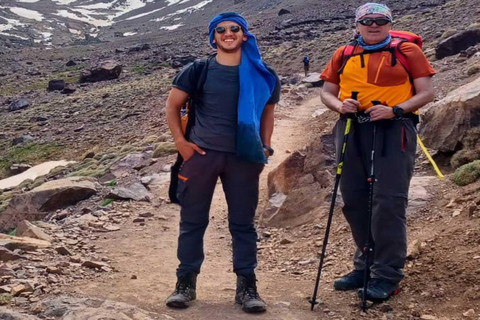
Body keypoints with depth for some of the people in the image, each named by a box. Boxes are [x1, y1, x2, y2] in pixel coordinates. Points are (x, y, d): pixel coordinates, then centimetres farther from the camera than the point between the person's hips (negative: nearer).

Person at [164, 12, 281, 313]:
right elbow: (173, 106, 8)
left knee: (243, 223, 5)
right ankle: (186, 283, 14)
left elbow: (267, 111, 17)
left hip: (243, 158, 1)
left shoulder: (260, 75, 6)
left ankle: (247, 286, 13)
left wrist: (264, 147, 6)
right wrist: (180, 141, -2)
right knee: (193, 220, 4)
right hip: (201, 154, -1)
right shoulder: (197, 71, 1)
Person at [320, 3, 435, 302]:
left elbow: (426, 92, -1)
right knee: (354, 201, 8)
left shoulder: (408, 51, 3)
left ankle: (387, 274, 2)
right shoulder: (343, 55, 14)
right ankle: (365, 266, 23)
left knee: (388, 202, -8)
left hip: (393, 131, -4)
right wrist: (340, 105, -6)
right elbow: (327, 92, 17)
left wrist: (395, 110, -16)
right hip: (352, 131, 5)